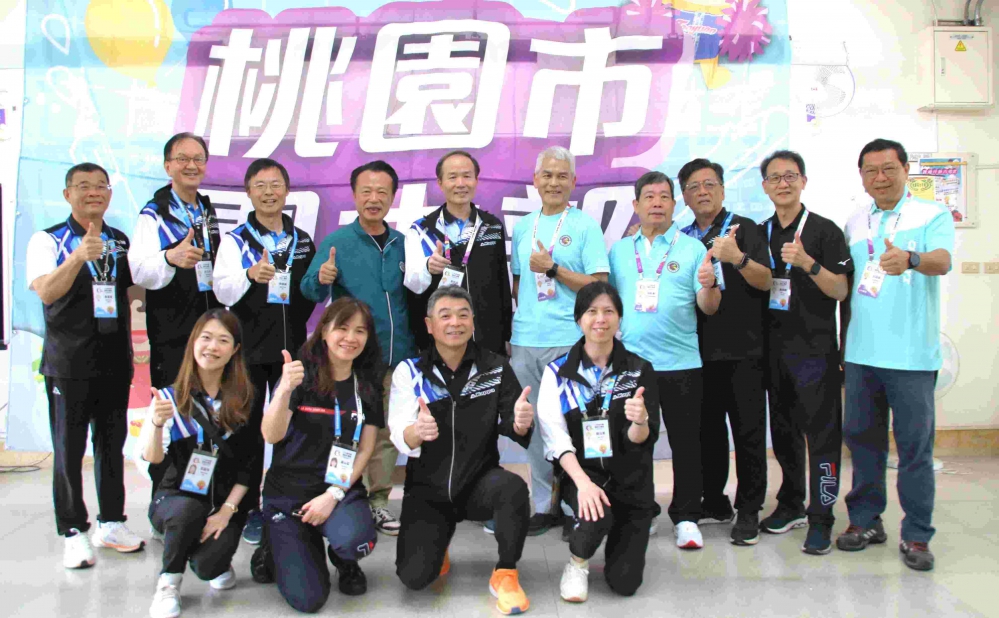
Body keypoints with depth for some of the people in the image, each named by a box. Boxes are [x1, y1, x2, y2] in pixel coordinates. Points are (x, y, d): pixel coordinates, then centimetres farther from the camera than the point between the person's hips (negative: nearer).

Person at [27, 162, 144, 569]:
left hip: (114, 362, 4)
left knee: (112, 443, 11)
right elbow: (46, 292, -20)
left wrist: (130, 345, 11)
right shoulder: (48, 241, -4)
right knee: (69, 449, 1)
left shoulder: (121, 242, 10)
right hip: (68, 364, -4)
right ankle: (73, 533, 9)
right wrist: (79, 256, -35)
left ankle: (111, 523, 21)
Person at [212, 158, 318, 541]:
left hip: (291, 347, 3)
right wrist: (249, 276, -31)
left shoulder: (302, 241, 12)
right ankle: (250, 509, 11)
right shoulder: (235, 240, 1)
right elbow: (222, 290, -14)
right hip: (249, 348, -3)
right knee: (248, 429, 3)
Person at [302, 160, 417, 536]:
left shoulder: (403, 244, 6)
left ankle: (378, 502, 23)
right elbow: (310, 291, -12)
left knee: (386, 434, 11)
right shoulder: (337, 242, -3)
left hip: (396, 356, 4)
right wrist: (321, 278, -32)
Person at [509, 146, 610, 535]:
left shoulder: (585, 226, 0)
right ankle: (544, 505, 18)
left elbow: (600, 285, -6)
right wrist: (514, 329, 10)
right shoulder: (522, 228, 14)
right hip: (525, 342, 4)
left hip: (569, 341, -4)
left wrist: (553, 269, -12)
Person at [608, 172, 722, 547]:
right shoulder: (620, 250, 12)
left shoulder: (692, 248, 3)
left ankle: (685, 518, 13)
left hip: (680, 362, -2)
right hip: (628, 362, 2)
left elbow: (709, 308, -2)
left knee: (685, 443, 2)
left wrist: (708, 286, -22)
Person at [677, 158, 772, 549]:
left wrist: (738, 258, -26)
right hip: (699, 351, 5)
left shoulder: (743, 228, 0)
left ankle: (748, 511, 8)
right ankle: (715, 503, 23)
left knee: (748, 432, 0)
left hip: (742, 350, -5)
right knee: (707, 429, 11)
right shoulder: (682, 238, 14)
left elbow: (765, 282, -11)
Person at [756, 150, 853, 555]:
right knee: (783, 430, 14)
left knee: (822, 433, -4)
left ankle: (821, 518, 1)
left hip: (815, 347, -5)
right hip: (774, 348, 5)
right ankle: (791, 503, 27)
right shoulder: (760, 234, 12)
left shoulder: (824, 230, -4)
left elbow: (840, 290, -10)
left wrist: (807, 263, -24)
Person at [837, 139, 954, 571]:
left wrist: (910, 259, -42)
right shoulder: (854, 225, 12)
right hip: (861, 352, 5)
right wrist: (843, 338, 13)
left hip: (910, 354, -4)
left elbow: (942, 260, -21)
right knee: (861, 436, 11)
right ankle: (866, 519, 26)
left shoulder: (933, 216, -1)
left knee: (915, 445, 0)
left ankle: (916, 535, 12)